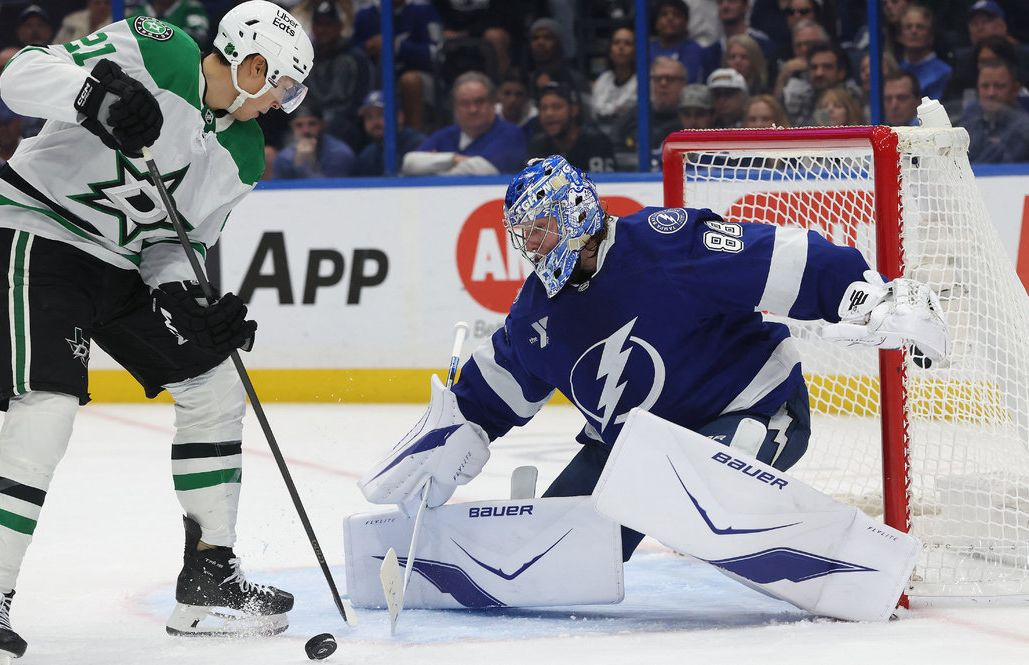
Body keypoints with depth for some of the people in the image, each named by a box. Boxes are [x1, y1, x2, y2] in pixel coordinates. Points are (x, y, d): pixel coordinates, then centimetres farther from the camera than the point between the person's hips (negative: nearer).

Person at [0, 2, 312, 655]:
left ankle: (209, 578, 18)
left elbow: (178, 240, 11)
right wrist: (94, 92, -39)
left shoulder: (243, 155, 7)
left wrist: (183, 296, -11)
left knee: (214, 387, 10)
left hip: (122, 265, 9)